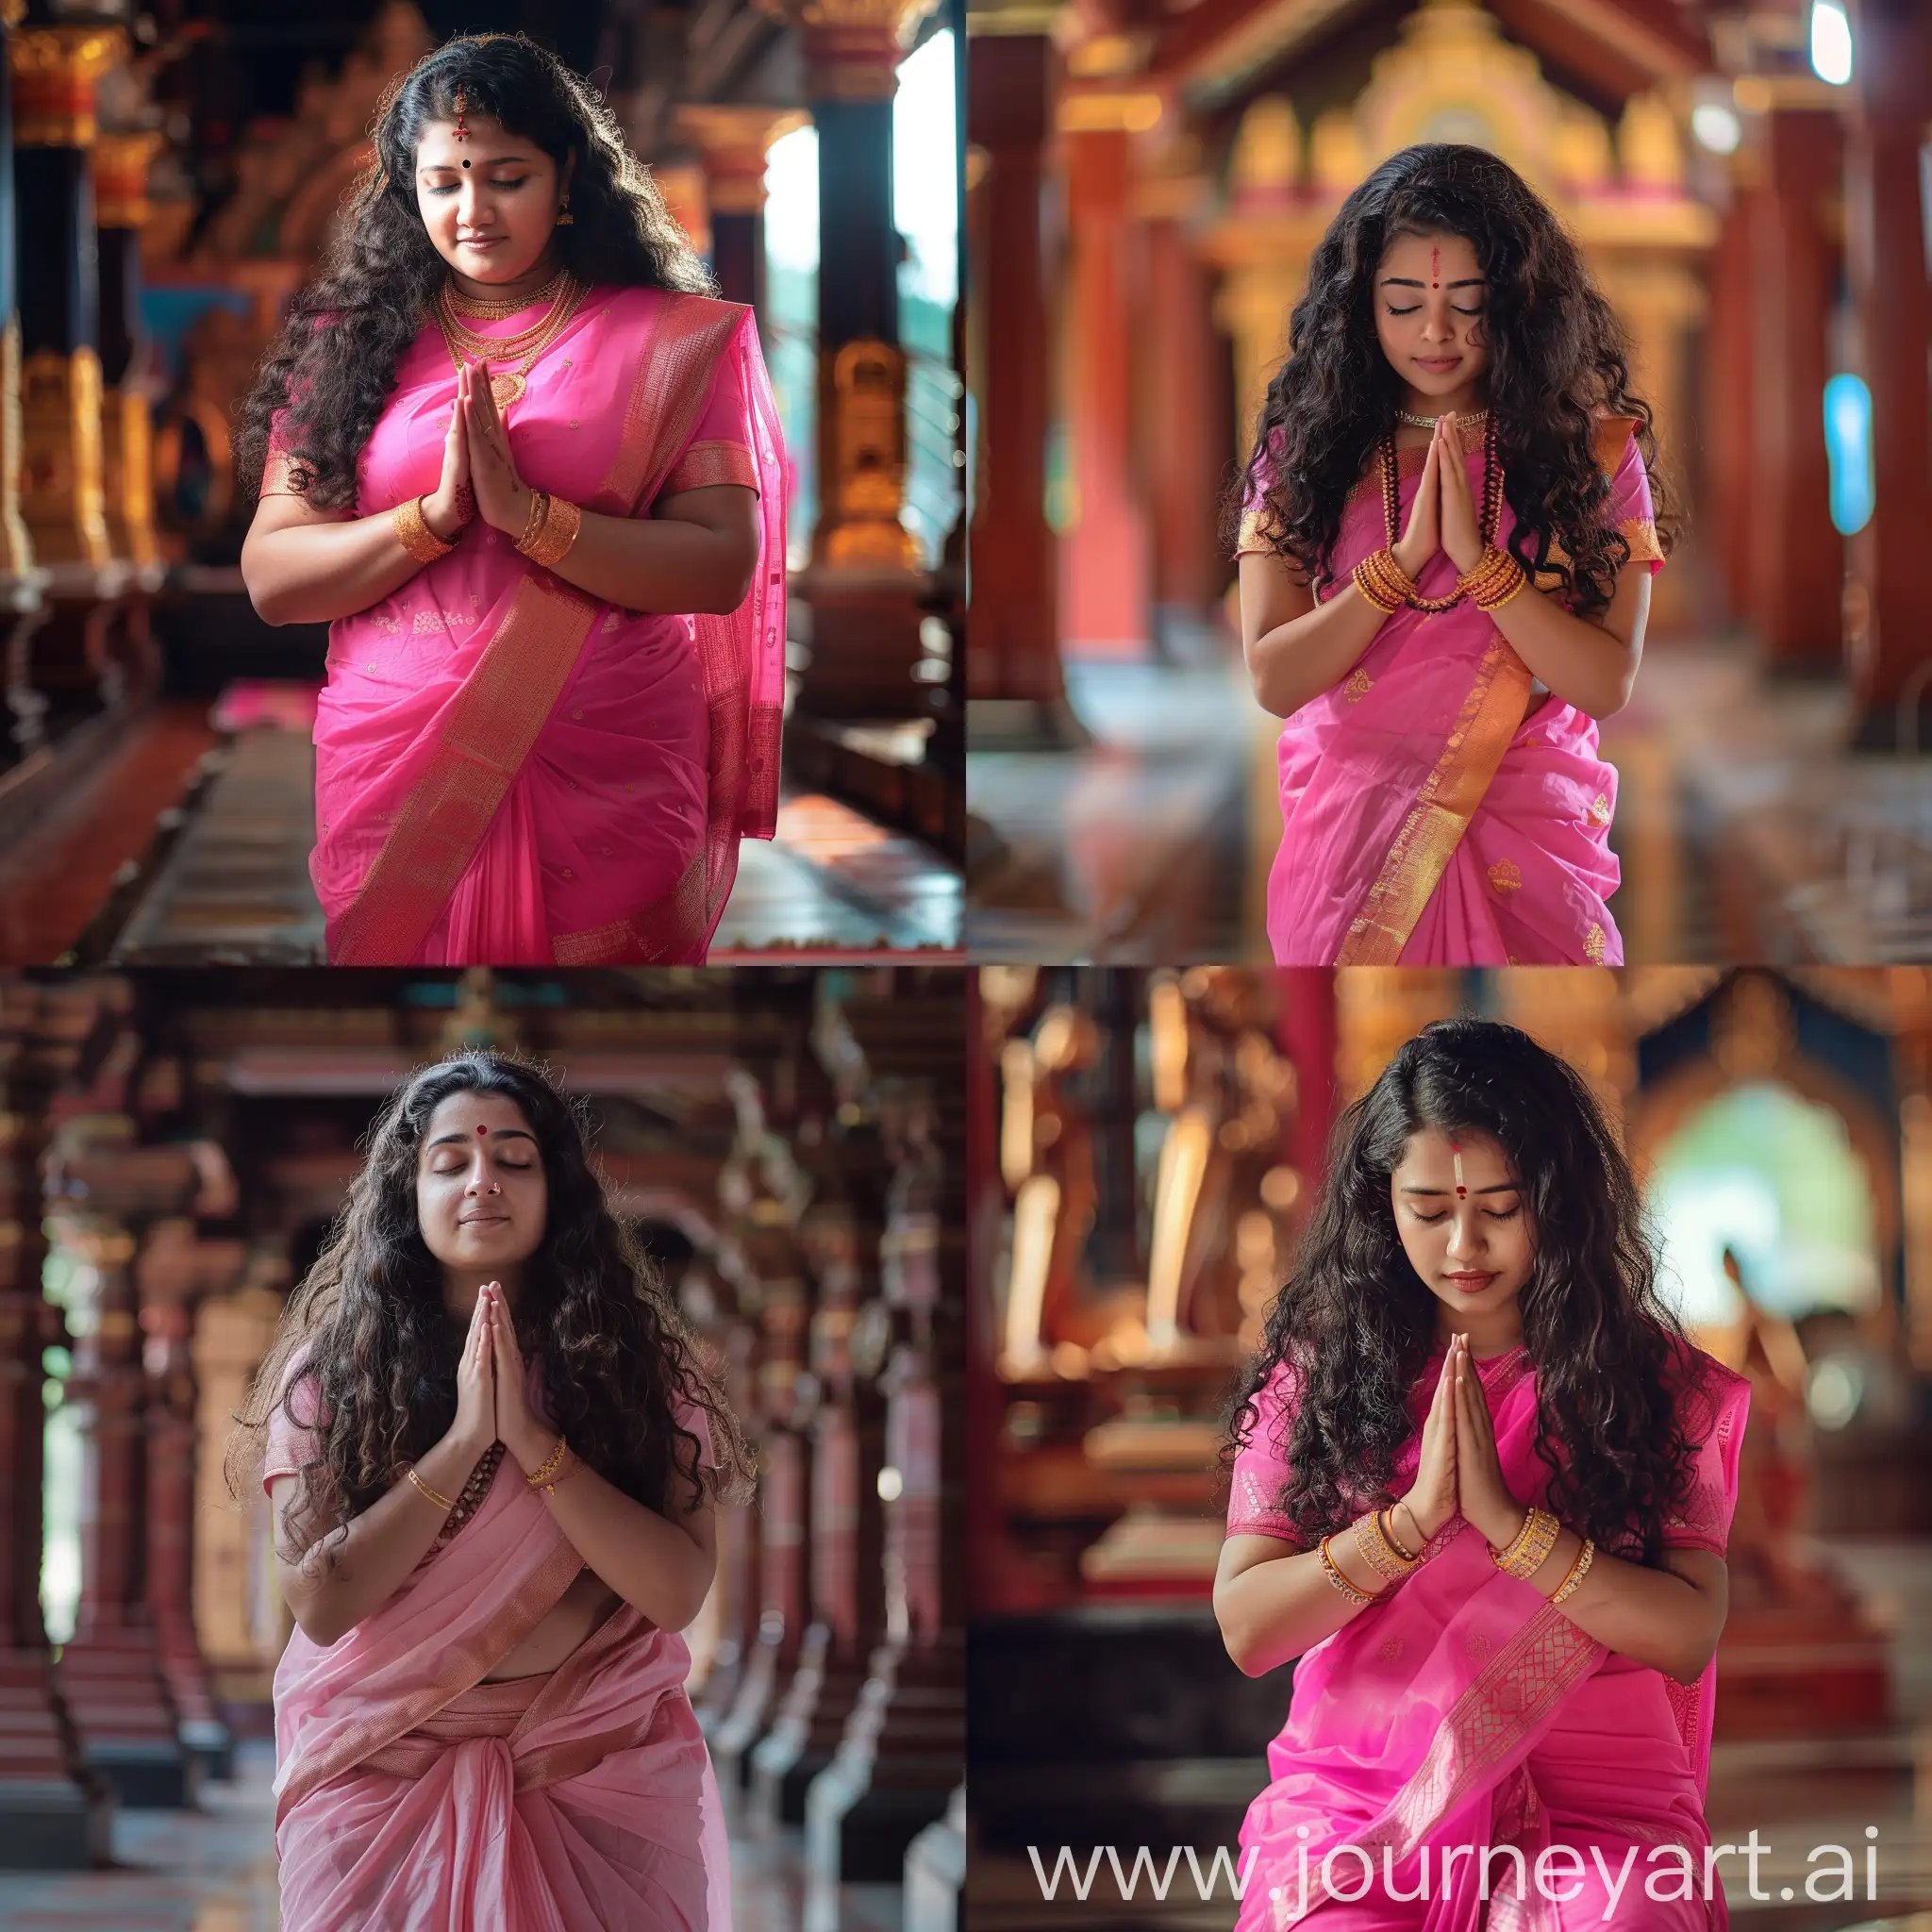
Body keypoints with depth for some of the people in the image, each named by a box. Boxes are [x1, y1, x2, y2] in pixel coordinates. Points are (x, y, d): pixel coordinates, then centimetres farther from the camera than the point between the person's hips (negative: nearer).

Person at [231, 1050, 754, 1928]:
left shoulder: (629, 1356, -1)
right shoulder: (331, 1368, -3)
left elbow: (677, 1592, -11)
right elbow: (320, 1604, -13)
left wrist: (532, 1441, -19)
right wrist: (464, 1439, -18)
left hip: (602, 1764, 1)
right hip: (384, 1774, -1)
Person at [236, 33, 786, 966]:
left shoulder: (668, 344, 1)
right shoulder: (351, 340, 5)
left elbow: (724, 570, -9)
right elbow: (270, 577, -1)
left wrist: (527, 513, -19)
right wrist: (435, 518, -17)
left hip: (611, 778, -1)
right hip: (398, 775, 1)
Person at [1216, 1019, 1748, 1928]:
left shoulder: (1652, 1376, 6)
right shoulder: (1317, 1367, 8)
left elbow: (1688, 1638, -5)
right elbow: (1247, 1628, -1)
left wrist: (1507, 1520, -14)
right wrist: (1414, 1517, -12)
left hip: (1596, 1801, 0)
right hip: (1351, 1799, 0)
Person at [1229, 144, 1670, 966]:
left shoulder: (1591, 447, -3)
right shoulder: (1302, 450, 0)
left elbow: (1607, 684, -10)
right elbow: (1274, 680, -8)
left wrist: (1477, 557, -20)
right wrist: (1405, 557, -18)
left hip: (1527, 843, -1)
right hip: (1349, 830, 1)